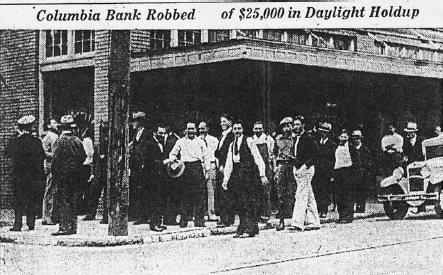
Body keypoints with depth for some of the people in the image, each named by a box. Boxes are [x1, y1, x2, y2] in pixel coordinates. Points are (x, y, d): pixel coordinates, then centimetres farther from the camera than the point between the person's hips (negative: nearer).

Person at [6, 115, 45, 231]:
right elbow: (42, 157, -7)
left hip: (18, 176, 0)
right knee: (32, 200, 10)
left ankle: (17, 224, 1)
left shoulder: (14, 141, -6)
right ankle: (31, 223, 10)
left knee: (18, 201, 5)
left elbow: (8, 153, 10)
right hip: (33, 177, 0)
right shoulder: (36, 142, -8)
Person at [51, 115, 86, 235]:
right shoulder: (78, 141, 6)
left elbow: (56, 159, -12)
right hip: (76, 175, 5)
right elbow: (83, 157, 10)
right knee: (73, 201, 10)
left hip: (63, 174, -5)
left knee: (64, 202, -4)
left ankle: (64, 227, -7)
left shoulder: (61, 140, -10)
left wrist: (55, 173, -3)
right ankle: (73, 227, 12)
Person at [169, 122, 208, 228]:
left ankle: (199, 221, -3)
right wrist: (173, 159, -7)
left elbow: (205, 157, 14)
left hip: (198, 168, 0)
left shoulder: (200, 142, 14)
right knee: (184, 195, -2)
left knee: (199, 195, -6)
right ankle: (183, 222, 4)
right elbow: (172, 154, 16)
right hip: (185, 168, 0)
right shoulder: (180, 142, 13)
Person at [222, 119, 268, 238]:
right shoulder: (232, 145, 18)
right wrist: (225, 180, 10)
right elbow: (229, 164, 18)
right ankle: (242, 228, 9)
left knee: (251, 203, -7)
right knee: (240, 203, 4)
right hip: (237, 176, 5)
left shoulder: (249, 141, 0)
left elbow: (258, 158, -3)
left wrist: (262, 175, -10)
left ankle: (252, 229, -4)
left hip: (249, 174, -5)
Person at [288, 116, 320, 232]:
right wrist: (296, 168, 11)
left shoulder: (308, 138, -11)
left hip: (306, 169, -9)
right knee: (309, 197, 11)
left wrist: (304, 166, -19)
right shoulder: (297, 139, 15)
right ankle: (313, 222, 15)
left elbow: (314, 155, -15)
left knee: (301, 196, -13)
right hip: (298, 170, 9)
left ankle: (298, 224, -17)